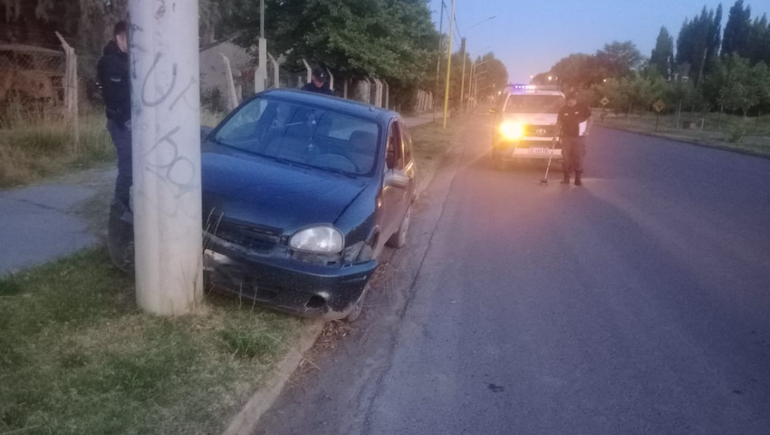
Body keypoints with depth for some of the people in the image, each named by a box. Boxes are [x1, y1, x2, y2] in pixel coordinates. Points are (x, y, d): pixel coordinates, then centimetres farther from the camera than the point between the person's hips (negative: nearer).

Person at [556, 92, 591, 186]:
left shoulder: (582, 108, -6)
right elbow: (559, 122, 5)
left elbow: (590, 118, 3)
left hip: (579, 137, -1)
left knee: (578, 158, -1)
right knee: (567, 158, 5)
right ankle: (566, 178, 13)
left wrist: (587, 130, -3)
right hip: (566, 136, 2)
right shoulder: (563, 110, -1)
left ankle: (578, 178, 4)